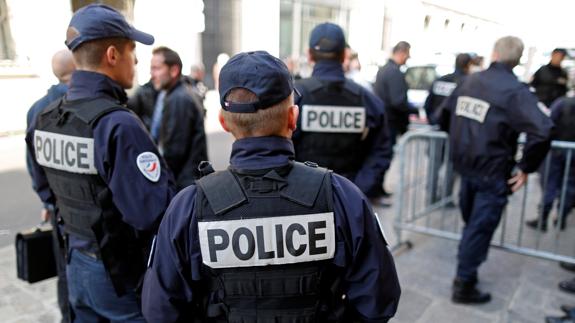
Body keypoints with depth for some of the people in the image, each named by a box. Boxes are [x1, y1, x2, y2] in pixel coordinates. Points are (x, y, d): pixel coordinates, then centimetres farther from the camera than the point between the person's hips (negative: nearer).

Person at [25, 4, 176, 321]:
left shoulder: (43, 120, 0)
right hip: (123, 273, -7)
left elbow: (48, 192, 12)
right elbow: (155, 213, -28)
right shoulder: (118, 125, -25)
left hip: (76, 264, 7)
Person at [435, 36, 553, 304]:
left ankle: (465, 273, 37)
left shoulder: (470, 81, 5)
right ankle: (464, 285, 14)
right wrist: (526, 167, -15)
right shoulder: (515, 90, -14)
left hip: (465, 165, 7)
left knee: (471, 222, 22)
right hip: (492, 171, -6)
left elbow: (443, 115, 14)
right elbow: (541, 131, -27)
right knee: (480, 228, 5)